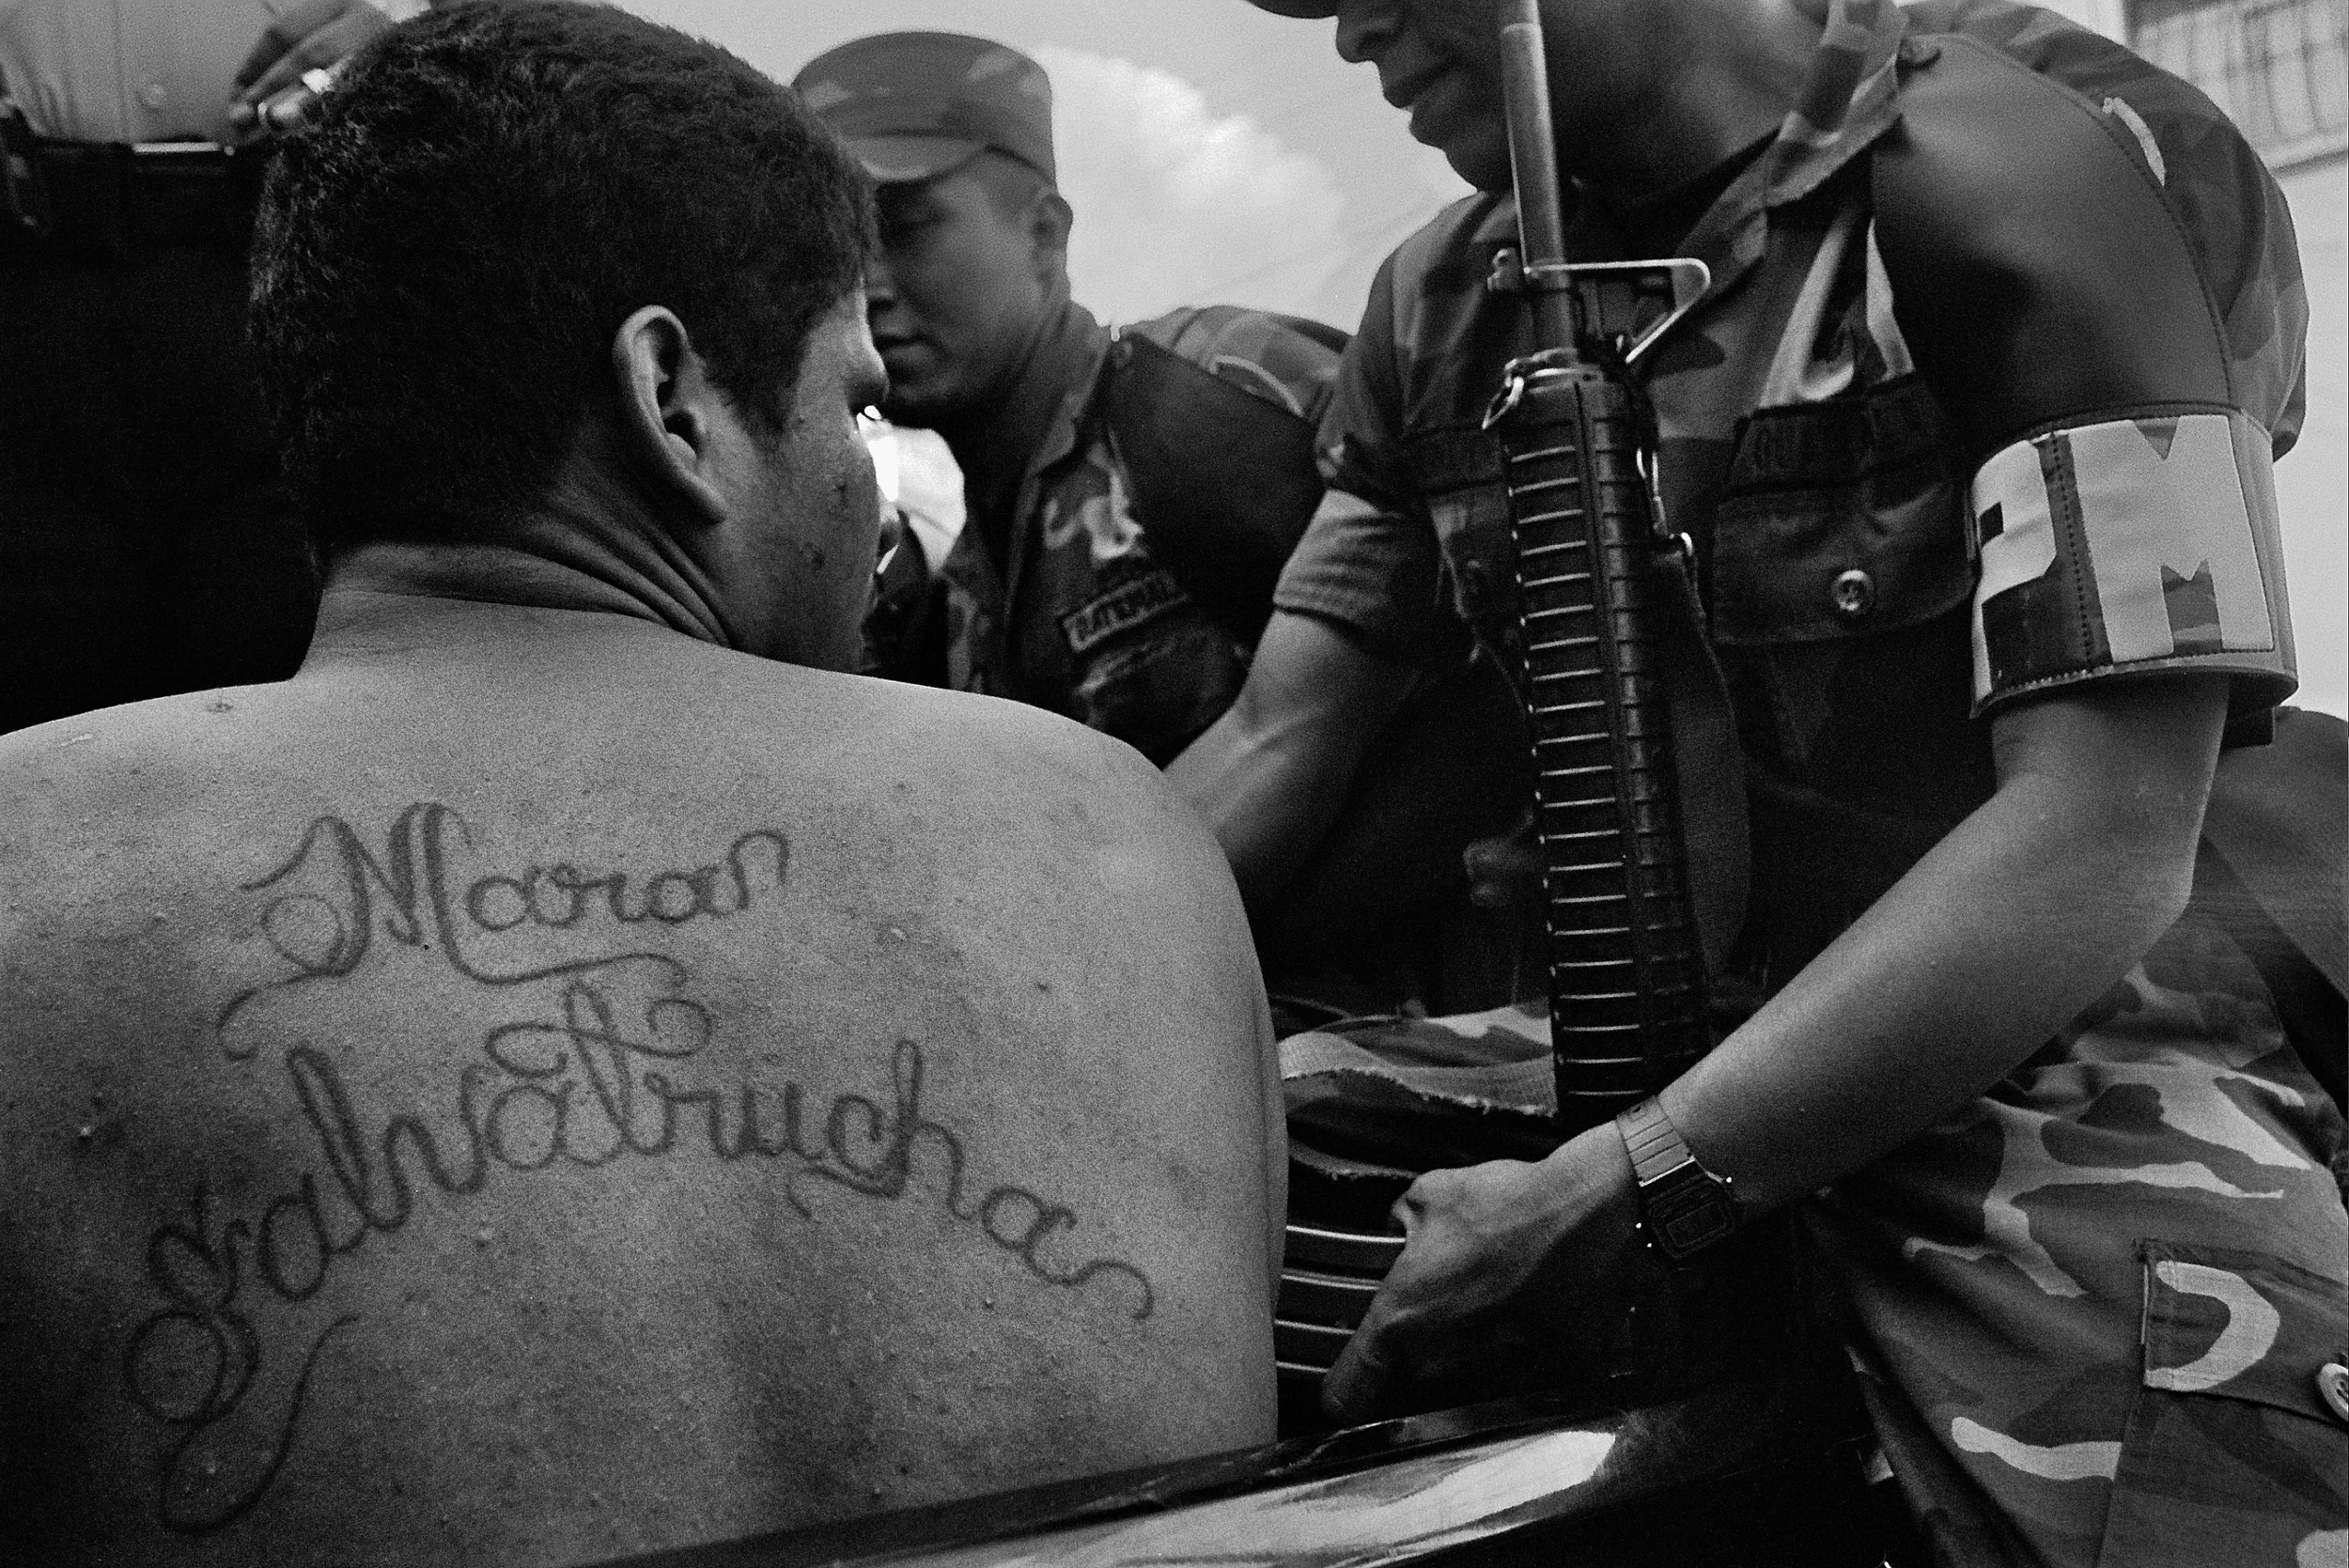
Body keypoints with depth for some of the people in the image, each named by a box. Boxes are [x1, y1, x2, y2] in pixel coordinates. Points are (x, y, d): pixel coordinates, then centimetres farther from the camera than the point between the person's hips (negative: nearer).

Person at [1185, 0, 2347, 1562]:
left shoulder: (2022, 156, -13)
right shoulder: (1442, 313, 9)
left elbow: (2104, 841, -20)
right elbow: (1276, 751, 7)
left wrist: (1629, 1196, -25)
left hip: (2080, 1109, -6)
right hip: (1664, 1076, 6)